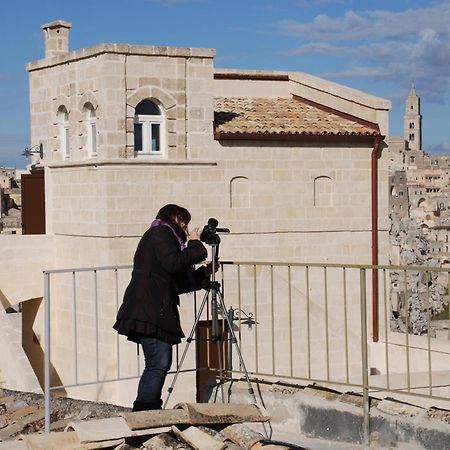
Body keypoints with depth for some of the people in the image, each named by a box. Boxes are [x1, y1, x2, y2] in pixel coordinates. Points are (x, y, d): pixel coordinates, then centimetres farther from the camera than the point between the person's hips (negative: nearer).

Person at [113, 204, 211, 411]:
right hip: (150, 313, -10)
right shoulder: (160, 233, 0)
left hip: (155, 313, 10)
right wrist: (194, 245, -4)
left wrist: (206, 272, 25)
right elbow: (173, 263, -17)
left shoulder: (161, 235, 28)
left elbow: (179, 282, 27)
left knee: (157, 365, 8)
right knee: (159, 364, -14)